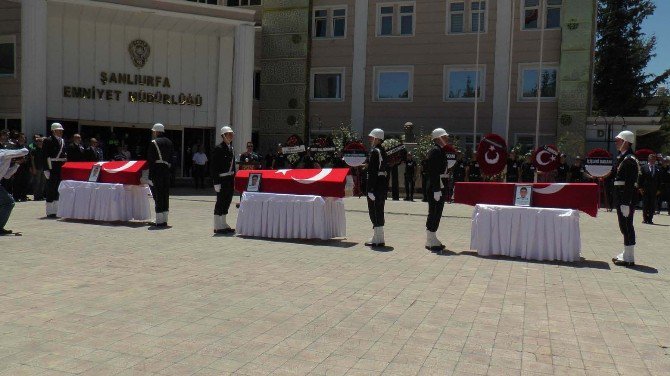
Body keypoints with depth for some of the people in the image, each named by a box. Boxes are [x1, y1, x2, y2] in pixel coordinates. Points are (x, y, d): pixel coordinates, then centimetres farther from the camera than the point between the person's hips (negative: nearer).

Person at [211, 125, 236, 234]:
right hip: (222, 179, -8)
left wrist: (233, 179, 15)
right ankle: (218, 226, 4)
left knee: (227, 201, 13)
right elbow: (214, 167, -14)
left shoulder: (231, 149, 15)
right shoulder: (218, 149, -10)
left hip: (230, 179, 8)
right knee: (220, 201, -3)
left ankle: (223, 224, 23)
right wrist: (216, 183, -18)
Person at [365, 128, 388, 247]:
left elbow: (373, 172, -20)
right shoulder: (383, 151, 14)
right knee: (379, 212, 15)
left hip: (375, 187, -10)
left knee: (374, 212, -4)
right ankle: (379, 238, 22)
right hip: (383, 186, 10)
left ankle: (378, 240, 0)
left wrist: (370, 189, -21)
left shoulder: (374, 151, -14)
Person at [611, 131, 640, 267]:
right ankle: (626, 254, 26)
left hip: (626, 198, -10)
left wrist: (626, 203, -23)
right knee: (625, 226, 16)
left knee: (626, 227, -4)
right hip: (621, 198, 10)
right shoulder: (621, 158, 15)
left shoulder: (629, 160, -16)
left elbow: (630, 184, -21)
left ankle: (629, 258, 2)